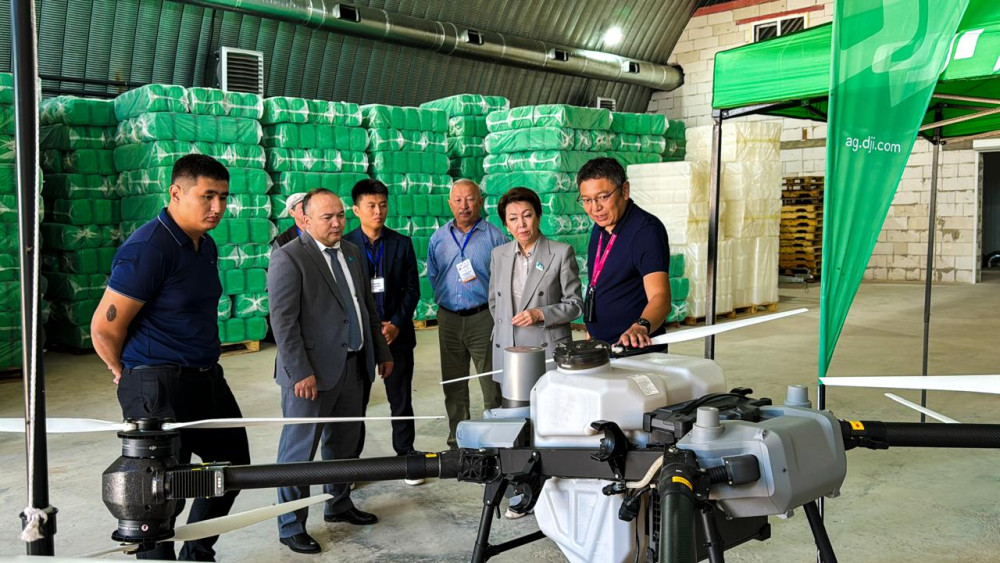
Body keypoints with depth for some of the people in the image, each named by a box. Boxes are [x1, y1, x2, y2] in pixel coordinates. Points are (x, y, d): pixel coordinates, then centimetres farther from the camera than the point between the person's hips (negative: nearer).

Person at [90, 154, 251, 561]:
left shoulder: (206, 245, 9)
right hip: (159, 388, -9)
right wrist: (130, 377, 0)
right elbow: (104, 328, -16)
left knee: (233, 465, 19)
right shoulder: (148, 248, -18)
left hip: (208, 379, 9)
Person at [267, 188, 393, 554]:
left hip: (352, 366, 7)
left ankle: (339, 506, 36)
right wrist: (300, 372, -20)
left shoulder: (352, 252, 12)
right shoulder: (289, 257, -11)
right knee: (299, 450, 3)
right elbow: (283, 321, -16)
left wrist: (382, 352, 18)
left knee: (344, 443, 19)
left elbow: (368, 306, 18)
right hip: (311, 372, -7)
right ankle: (291, 526, 16)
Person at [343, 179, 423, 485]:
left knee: (401, 401, 7)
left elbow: (412, 289, 3)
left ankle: (406, 457, 19)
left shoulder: (402, 244, 4)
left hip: (396, 334, 1)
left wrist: (396, 324, -9)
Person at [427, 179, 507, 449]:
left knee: (493, 386, -2)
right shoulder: (438, 238, 8)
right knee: (453, 386, 12)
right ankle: (457, 442, 23)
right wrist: (447, 298, 9)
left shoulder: (494, 236, -2)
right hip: (449, 319, 4)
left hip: (484, 318, -4)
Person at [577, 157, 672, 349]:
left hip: (636, 350, -7)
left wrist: (641, 326, -49)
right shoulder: (600, 228, 6)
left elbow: (660, 297, -31)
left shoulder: (647, 231, -20)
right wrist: (591, 331, 9)